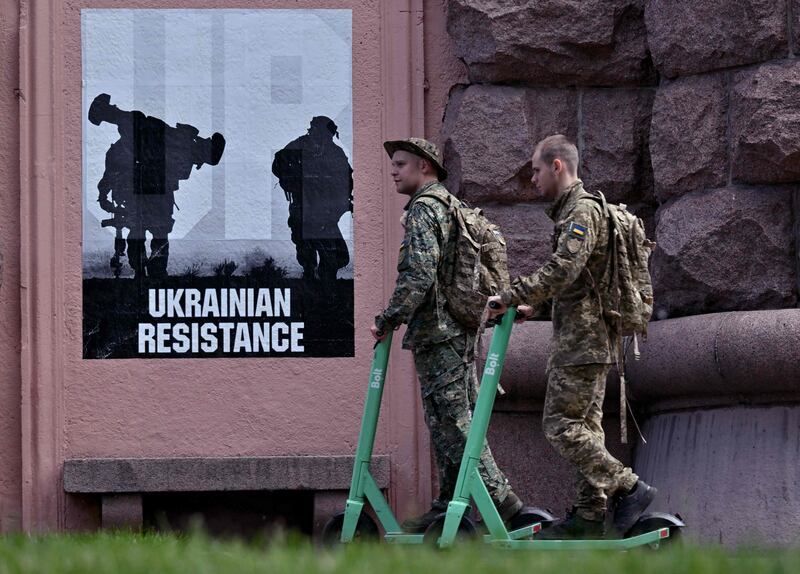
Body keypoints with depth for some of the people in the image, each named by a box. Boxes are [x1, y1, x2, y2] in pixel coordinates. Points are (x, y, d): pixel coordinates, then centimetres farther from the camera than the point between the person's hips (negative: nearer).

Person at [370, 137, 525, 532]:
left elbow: (419, 275, -22)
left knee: (450, 421, -9)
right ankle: (448, 507, 13)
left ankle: (499, 496, -13)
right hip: (461, 332, 10)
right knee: (450, 420, 11)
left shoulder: (423, 211, -12)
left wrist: (389, 320, -15)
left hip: (437, 335, -10)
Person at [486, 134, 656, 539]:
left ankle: (629, 488, -12)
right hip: (588, 338, 11)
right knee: (584, 425, 9)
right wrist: (533, 306, 19)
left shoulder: (582, 210, -12)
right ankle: (591, 514, 10)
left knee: (562, 425, -12)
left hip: (582, 339, -11)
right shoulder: (573, 210, 20)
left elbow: (562, 270, -24)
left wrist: (511, 297, -21)